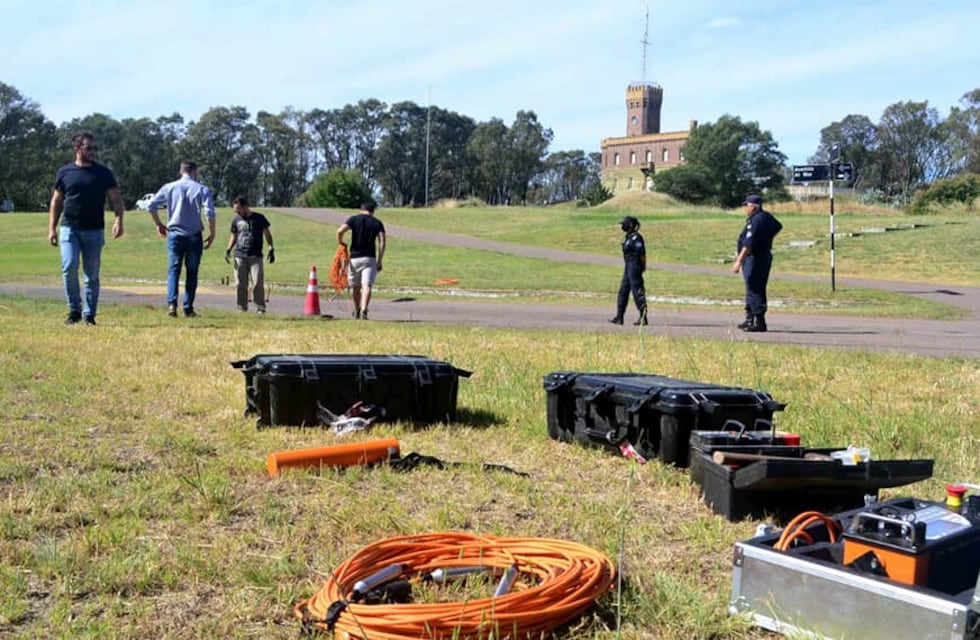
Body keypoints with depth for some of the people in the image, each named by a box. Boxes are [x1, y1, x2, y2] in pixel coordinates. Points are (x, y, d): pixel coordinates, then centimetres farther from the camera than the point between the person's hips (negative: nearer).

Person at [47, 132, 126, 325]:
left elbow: (116, 198, 1)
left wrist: (118, 220, -17)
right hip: (69, 228, 0)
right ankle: (74, 309, 1)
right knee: (69, 267, -15)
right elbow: (56, 201, 12)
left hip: (94, 230, 0)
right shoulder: (65, 172, 6)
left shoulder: (103, 173, 4)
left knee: (92, 274, 3)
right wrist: (52, 228, 5)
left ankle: (89, 314, 12)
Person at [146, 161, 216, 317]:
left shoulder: (169, 187, 6)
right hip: (194, 236, -1)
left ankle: (172, 303, -15)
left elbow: (151, 206, 2)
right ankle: (188, 308, 6)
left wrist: (159, 224, 15)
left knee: (174, 270, 3)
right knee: (192, 272, 7)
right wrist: (212, 234, -3)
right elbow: (210, 213, -12)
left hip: (174, 234, 1)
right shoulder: (202, 189, -1)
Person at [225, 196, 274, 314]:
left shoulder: (259, 218, 2)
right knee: (240, 284, 2)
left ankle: (260, 308, -3)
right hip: (239, 256, 3)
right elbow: (233, 236, 19)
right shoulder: (236, 220, 11)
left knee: (258, 283, -8)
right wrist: (228, 250, 6)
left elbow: (267, 234, 7)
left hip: (255, 256, -3)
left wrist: (271, 249, -1)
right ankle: (242, 308, 10)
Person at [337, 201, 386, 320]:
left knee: (355, 286, 16)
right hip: (369, 259, -1)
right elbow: (382, 242, -3)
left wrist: (340, 243, 8)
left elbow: (340, 231, -11)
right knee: (367, 286, -10)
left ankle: (357, 312, 30)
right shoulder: (377, 223, 7)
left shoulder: (354, 219, 5)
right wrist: (379, 262, 0)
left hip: (354, 258, 1)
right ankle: (363, 310, -30)